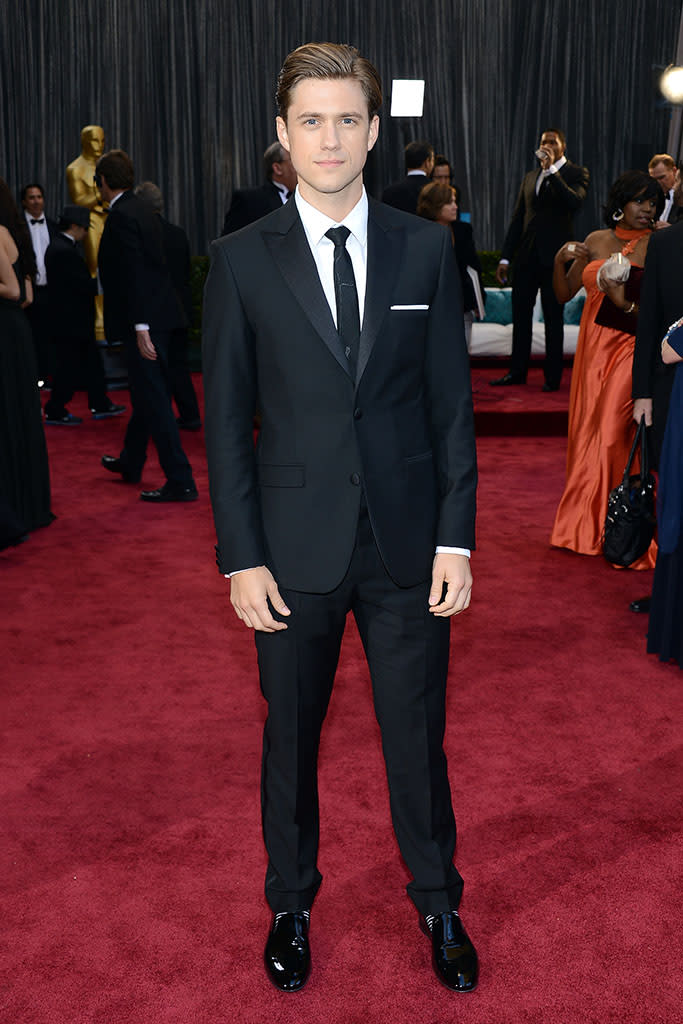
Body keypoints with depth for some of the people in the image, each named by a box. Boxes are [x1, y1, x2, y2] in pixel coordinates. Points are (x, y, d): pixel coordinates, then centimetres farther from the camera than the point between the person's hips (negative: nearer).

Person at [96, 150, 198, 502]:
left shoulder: (121, 216, -15)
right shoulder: (142, 209, 13)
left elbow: (134, 273, -22)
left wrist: (140, 328, -24)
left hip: (144, 319, -10)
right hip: (158, 312, 10)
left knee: (153, 398, -5)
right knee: (145, 392, 21)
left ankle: (181, 482, -3)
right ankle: (130, 462, 39)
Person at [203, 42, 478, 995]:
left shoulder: (426, 249, 0)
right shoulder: (241, 261, -3)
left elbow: (452, 404, 1)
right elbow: (226, 421, -2)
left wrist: (456, 538, -4)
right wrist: (241, 557, -6)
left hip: (409, 542, 1)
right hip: (294, 548, 0)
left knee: (418, 737, 13)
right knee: (291, 738, 16)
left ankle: (438, 904, 37)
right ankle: (291, 904, 39)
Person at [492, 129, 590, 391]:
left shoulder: (576, 173, 0)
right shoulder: (530, 177, 16)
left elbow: (574, 201, -21)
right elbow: (517, 219, 16)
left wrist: (551, 170, -20)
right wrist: (505, 258, 11)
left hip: (553, 256, -5)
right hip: (526, 256, 5)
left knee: (553, 317, 2)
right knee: (520, 315, 8)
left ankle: (552, 376, 8)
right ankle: (517, 371, 18)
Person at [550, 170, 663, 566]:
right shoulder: (597, 240, 9)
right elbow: (564, 294, 10)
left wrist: (624, 303, -23)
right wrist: (560, 261, -6)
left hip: (632, 349, -5)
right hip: (594, 346, 5)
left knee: (614, 436, -7)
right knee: (588, 433, 10)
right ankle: (584, 526, 25)